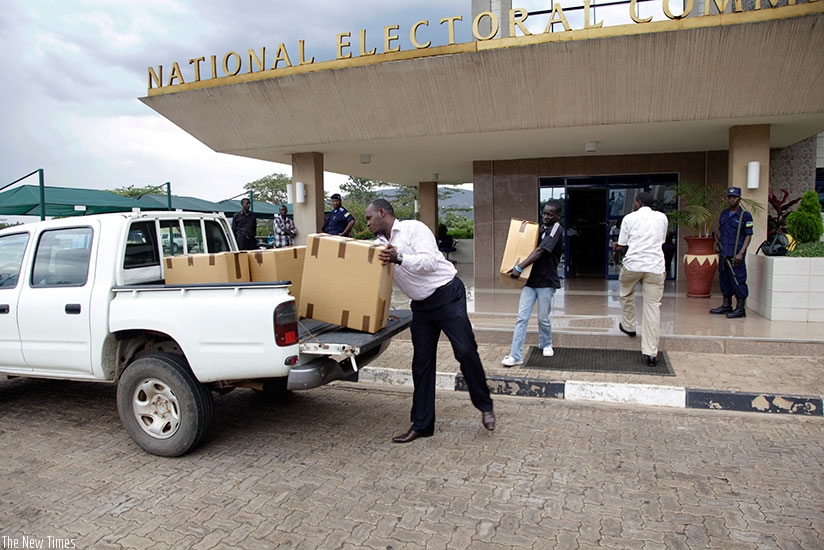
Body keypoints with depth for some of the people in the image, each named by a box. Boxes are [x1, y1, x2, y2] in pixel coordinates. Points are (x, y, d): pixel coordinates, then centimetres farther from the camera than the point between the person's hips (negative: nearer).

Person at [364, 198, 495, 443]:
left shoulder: (413, 228, -11)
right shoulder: (381, 245, 12)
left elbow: (430, 261, -23)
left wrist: (399, 258, -34)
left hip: (447, 295, -7)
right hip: (420, 305, 7)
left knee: (466, 351, -11)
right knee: (422, 363, 6)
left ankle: (485, 406, 10)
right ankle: (421, 424, 13)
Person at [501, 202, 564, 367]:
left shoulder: (556, 229, -10)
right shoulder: (541, 228, 12)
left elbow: (540, 251, -21)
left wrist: (519, 267, -27)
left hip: (546, 281, -5)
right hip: (530, 279, 5)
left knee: (543, 318, 8)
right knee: (522, 317, -3)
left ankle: (546, 345, 36)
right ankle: (515, 355, -3)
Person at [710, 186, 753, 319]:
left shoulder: (745, 216, -5)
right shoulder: (724, 213, 14)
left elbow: (748, 236, -7)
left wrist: (741, 253, -16)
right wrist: (717, 243, 8)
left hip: (735, 255, -7)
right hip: (723, 253, 7)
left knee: (738, 280, -6)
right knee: (723, 278, 13)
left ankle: (740, 308, 1)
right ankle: (726, 305, 25)